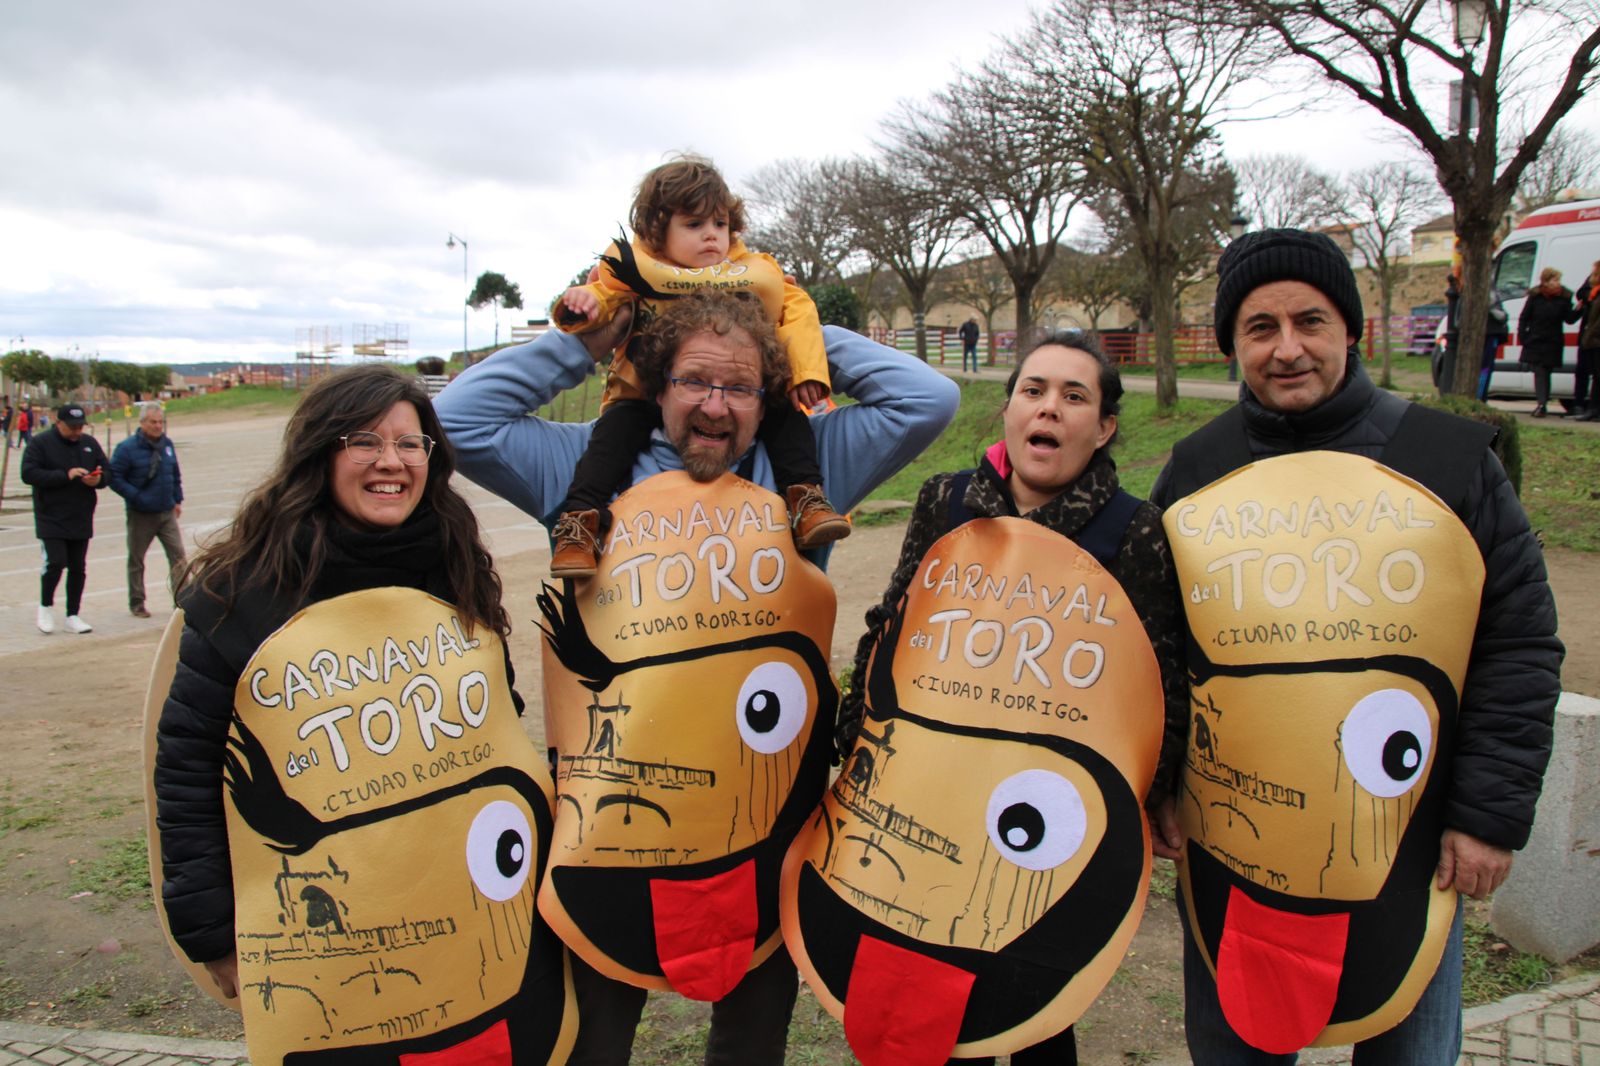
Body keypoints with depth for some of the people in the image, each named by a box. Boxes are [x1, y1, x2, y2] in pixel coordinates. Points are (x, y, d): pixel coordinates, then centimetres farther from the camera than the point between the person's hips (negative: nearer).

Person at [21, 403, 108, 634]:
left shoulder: (90, 443, 10)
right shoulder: (40, 443, -3)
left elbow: (107, 472, 14)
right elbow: (28, 474, -14)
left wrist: (98, 480, -9)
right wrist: (65, 476, -23)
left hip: (81, 520, 4)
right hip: (51, 518, -4)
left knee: (78, 568, 6)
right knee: (55, 562, -13)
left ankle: (73, 616, 15)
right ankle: (45, 606, 12)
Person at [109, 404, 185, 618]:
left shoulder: (167, 445, 6)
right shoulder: (127, 448, -11)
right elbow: (114, 478, -12)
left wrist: (177, 499, 13)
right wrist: (136, 497, -19)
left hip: (167, 513, 4)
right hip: (140, 516, -4)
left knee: (178, 555, -2)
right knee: (136, 560, 9)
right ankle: (137, 604, 20)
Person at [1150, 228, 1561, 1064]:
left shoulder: (1451, 457, -3)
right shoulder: (1194, 470, 1)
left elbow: (1518, 644, -2)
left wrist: (1492, 813, -5)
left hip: (1408, 845, 0)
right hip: (1227, 845, 1)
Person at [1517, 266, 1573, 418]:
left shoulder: (1564, 298, -1)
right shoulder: (1535, 297, -4)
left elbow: (1569, 319, -4)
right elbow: (1523, 318, 2)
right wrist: (1523, 336, -5)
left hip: (1553, 344, 1)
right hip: (1535, 343, -1)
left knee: (1545, 373, 7)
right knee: (1539, 373, -5)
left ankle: (1542, 404, 10)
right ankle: (1541, 403, -10)